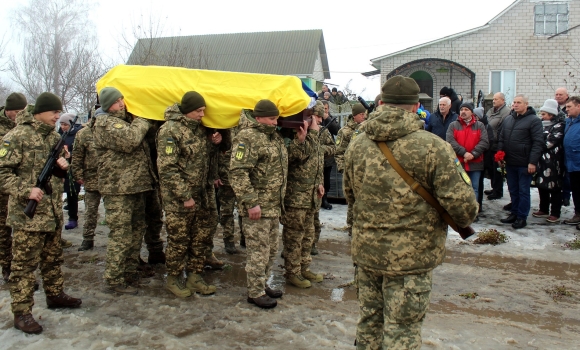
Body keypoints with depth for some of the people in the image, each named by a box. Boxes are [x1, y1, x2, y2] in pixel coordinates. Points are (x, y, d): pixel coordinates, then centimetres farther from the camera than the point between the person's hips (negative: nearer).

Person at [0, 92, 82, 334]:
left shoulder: (54, 137, 12)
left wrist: (63, 165, 0)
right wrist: (25, 191, -23)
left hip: (53, 212, 8)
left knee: (53, 258, 19)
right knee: (24, 264, 1)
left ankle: (55, 295, 35)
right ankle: (22, 313, 10)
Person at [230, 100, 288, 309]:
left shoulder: (275, 137, 15)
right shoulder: (248, 137, -15)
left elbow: (282, 164, 23)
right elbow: (238, 173, -22)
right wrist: (251, 203, -23)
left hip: (274, 206, 9)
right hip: (257, 206, -9)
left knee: (271, 249, 18)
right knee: (258, 251, 0)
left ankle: (263, 284, 33)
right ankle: (255, 293, 14)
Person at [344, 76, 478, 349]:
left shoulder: (357, 144, 0)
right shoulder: (433, 146, -16)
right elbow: (461, 204, -16)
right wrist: (465, 219, 7)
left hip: (365, 251, 5)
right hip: (411, 256, -4)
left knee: (369, 323, 21)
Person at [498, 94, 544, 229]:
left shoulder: (534, 120, -8)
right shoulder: (508, 119, 12)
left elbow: (538, 143, -13)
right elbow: (501, 139, 17)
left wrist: (532, 162, -18)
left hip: (524, 164, -6)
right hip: (510, 162, 6)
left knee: (523, 191, 2)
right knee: (513, 190, 15)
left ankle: (522, 217, 10)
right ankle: (514, 213, 26)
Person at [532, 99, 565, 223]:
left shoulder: (559, 126, -8)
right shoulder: (542, 124, 14)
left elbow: (549, 143, -16)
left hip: (553, 161, -7)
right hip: (542, 160, 7)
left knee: (554, 187, -1)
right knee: (542, 185, 12)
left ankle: (555, 214, 6)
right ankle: (544, 210, 24)